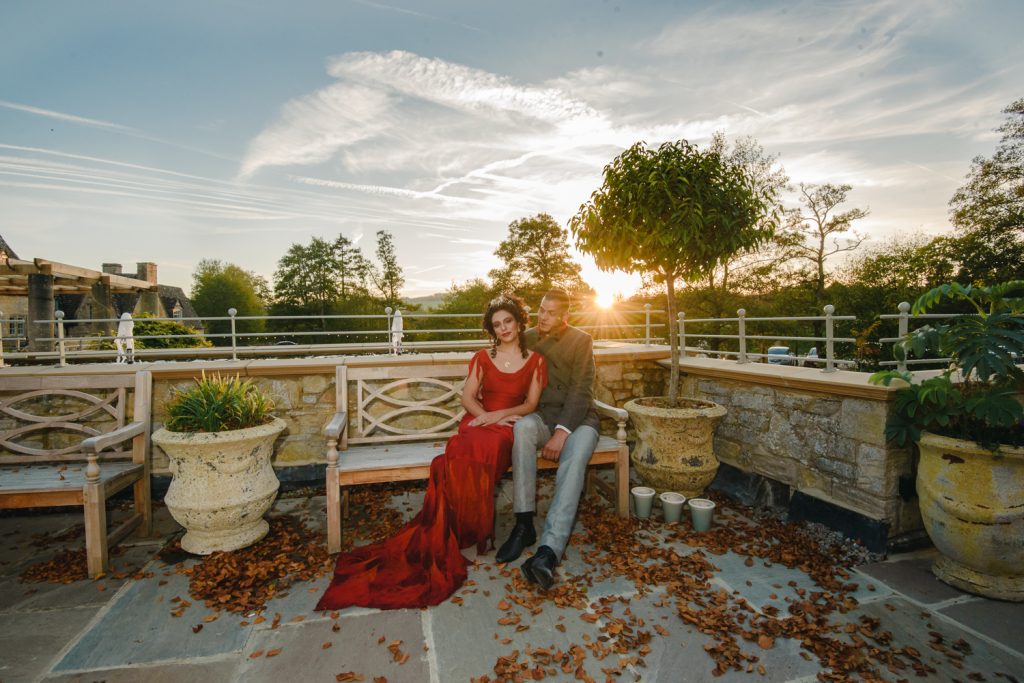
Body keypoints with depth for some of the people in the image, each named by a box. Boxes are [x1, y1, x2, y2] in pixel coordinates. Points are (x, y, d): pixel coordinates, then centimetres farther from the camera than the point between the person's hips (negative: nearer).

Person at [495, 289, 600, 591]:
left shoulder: (581, 341, 0)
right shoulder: (527, 338, 10)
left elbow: (581, 391, -9)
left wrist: (562, 431, -23)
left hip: (577, 418, -2)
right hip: (543, 415, 2)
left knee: (574, 459, -35)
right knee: (523, 427, -34)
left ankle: (550, 549, -43)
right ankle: (524, 525, -31)